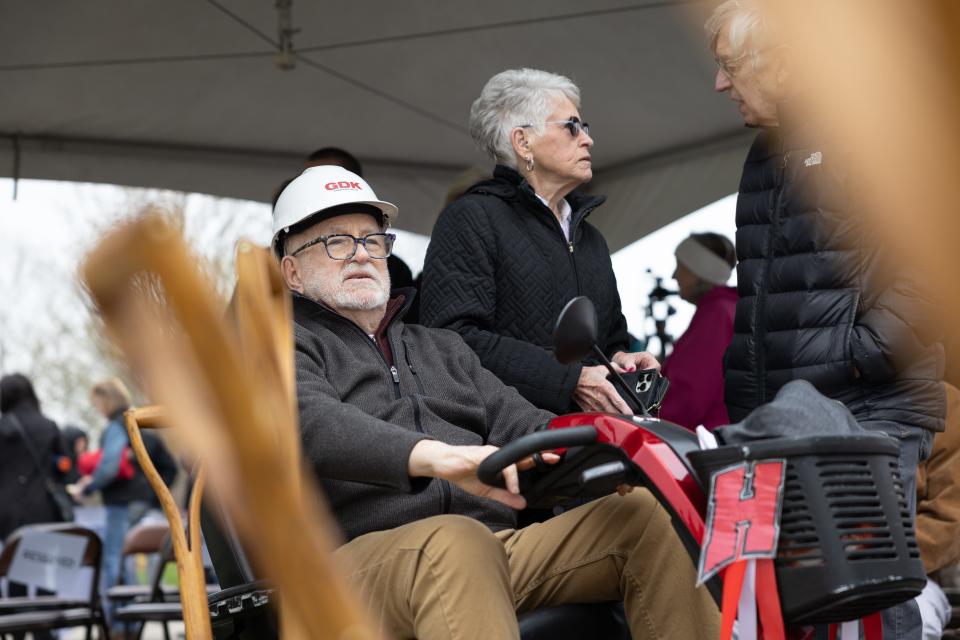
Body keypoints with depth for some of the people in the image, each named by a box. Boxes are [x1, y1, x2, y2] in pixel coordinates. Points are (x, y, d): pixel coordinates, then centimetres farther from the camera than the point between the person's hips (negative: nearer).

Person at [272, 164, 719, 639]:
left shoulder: (440, 347, 31)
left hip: (497, 546, 6)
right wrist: (439, 457, -32)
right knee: (456, 541, -39)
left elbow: (518, 421, 15)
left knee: (646, 515, -13)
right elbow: (312, 423, -13)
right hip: (365, 557, -6)